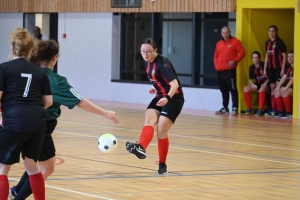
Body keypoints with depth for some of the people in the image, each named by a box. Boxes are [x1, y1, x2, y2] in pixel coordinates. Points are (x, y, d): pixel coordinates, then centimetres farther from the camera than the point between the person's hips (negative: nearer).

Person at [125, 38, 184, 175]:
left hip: (174, 99, -7)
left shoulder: (162, 63, -21)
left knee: (161, 131, -14)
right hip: (160, 98, 7)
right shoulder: (148, 62, 4)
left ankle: (162, 165, -3)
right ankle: (141, 148, -45)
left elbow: (174, 84, -32)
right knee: (149, 120, -21)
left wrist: (167, 98, -47)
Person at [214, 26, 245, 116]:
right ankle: (225, 108, 20)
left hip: (230, 70, -6)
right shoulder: (219, 44, 17)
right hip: (220, 71, 6)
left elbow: (242, 53, -5)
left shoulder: (235, 41, 0)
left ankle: (235, 108, -12)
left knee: (232, 89, -10)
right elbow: (216, 56, 23)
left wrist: (234, 61, -16)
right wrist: (216, 65, 7)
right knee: (223, 90, 12)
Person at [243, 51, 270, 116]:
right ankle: (249, 108, -10)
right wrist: (252, 84, -14)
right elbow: (250, 79, 8)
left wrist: (265, 83, -22)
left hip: (266, 85, -6)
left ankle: (260, 110, -38)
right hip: (257, 85, 6)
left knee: (262, 88, -39)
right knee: (246, 88, -17)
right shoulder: (251, 68, 3)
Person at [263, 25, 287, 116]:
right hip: (270, 68, 7)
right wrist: (265, 69, 15)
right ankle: (273, 109, 11)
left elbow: (284, 56, -8)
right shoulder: (267, 43, 12)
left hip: (278, 67, -7)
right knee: (272, 88, 7)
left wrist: (283, 69, -13)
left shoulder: (280, 42, -7)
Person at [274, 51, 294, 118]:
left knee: (284, 92, -31)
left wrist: (286, 88, -24)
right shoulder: (288, 67, 15)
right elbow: (284, 77, 9)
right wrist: (278, 86, -4)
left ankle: (289, 113, -24)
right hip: (289, 86, 9)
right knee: (277, 92, -11)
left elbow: (293, 79, -19)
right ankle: (281, 112, -6)